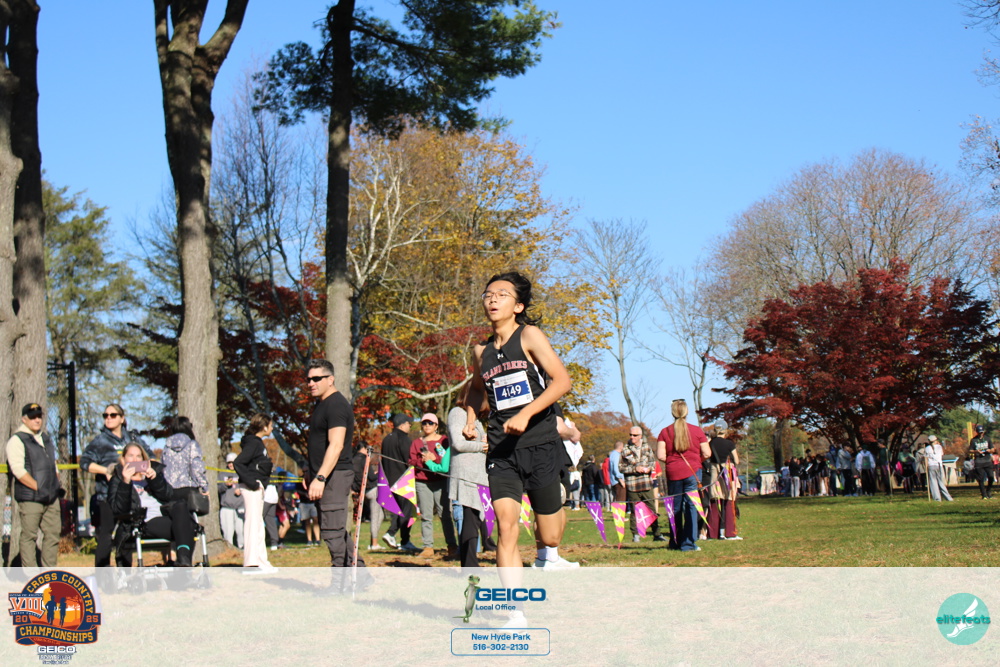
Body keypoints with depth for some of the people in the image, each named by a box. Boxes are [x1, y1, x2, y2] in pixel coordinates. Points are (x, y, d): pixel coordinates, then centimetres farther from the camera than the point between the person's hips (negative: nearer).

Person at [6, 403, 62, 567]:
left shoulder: (46, 439, 19)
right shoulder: (17, 441, -5)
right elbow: (18, 470, -15)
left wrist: (56, 486, 10)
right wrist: (38, 488, -16)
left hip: (51, 498, 7)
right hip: (30, 498, -7)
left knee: (53, 534, 7)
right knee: (29, 536, -4)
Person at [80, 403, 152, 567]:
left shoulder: (132, 438, 12)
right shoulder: (100, 441, 1)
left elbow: (149, 454, 17)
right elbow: (85, 462, -8)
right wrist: (105, 470, -20)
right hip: (106, 498, -4)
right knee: (105, 538, -6)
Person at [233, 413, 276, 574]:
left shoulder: (258, 442, 17)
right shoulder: (252, 443, -13)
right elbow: (238, 463, -22)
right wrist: (251, 482, -22)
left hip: (257, 488, 11)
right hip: (252, 488, -11)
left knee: (258, 524, 13)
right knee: (252, 523, -11)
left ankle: (262, 562, 18)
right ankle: (251, 563, -13)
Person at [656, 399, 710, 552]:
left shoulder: (665, 432, 1)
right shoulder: (696, 430, -1)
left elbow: (660, 456, -6)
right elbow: (707, 454, -1)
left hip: (673, 473, 2)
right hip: (693, 471, -2)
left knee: (675, 507, 12)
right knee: (691, 507, -1)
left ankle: (675, 542, 18)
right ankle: (688, 543, -5)